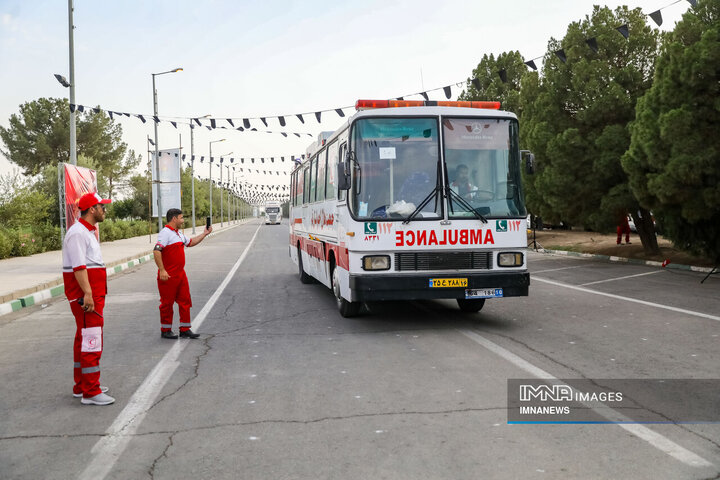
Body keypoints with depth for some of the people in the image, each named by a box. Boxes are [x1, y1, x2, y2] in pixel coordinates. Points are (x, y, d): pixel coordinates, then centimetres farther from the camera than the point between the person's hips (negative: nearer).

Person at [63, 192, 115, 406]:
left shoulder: (88, 231, 18)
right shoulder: (78, 232, -15)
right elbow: (79, 265, -23)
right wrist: (87, 294, -28)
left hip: (93, 294, 11)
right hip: (85, 294, -11)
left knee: (84, 339, 17)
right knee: (91, 341, -10)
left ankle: (81, 386, 27)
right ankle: (90, 392, -6)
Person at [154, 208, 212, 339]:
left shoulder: (179, 234, 17)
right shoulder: (165, 233, -13)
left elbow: (191, 242, 35)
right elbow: (156, 251, -23)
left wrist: (204, 234, 29)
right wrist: (162, 270, -26)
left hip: (180, 274, 9)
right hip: (168, 276, -9)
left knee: (185, 301, 8)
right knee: (167, 303, 2)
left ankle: (185, 329, 15)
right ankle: (165, 331, 13)